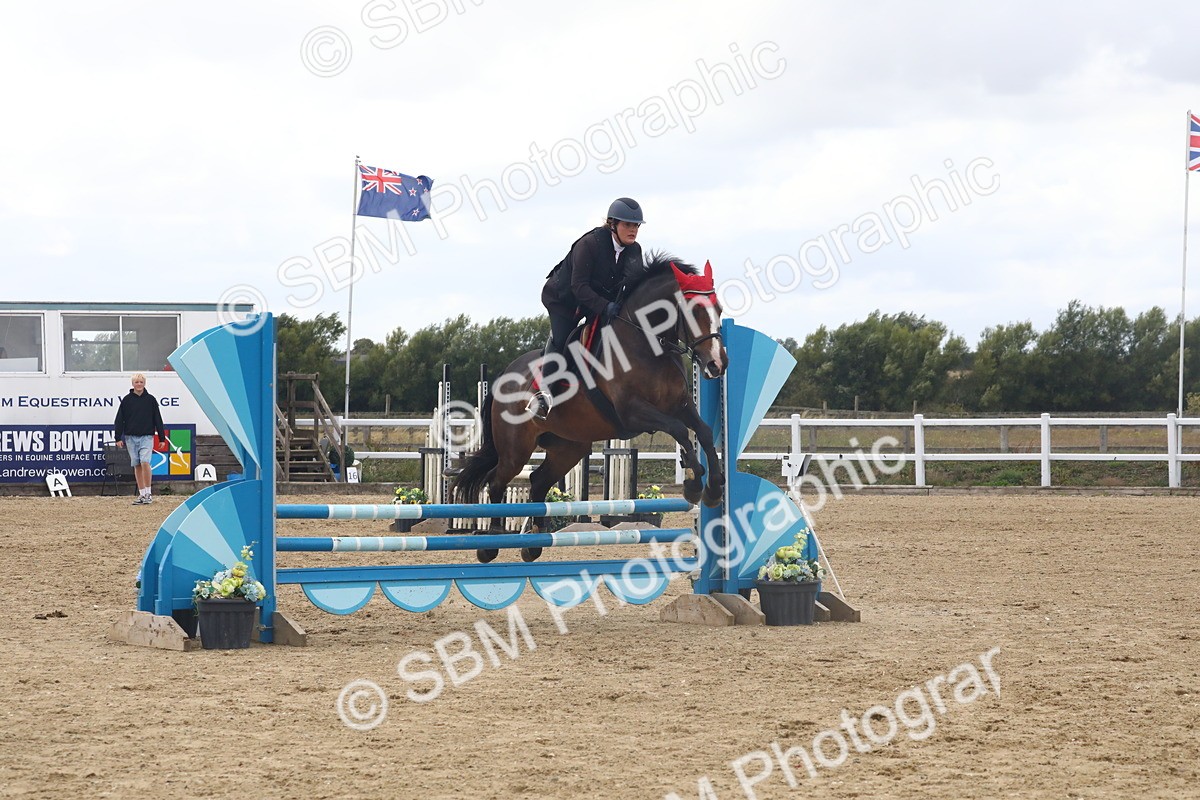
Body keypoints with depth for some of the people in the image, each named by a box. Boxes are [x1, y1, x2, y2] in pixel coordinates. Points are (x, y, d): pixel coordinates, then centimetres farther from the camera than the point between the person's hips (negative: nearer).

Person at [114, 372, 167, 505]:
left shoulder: (150, 399, 4)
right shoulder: (127, 400, 4)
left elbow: (157, 419, 7)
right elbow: (120, 419, 6)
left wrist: (162, 438, 6)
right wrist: (118, 438, 1)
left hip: (147, 436, -2)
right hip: (131, 438, 2)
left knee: (145, 462, -16)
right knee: (137, 466, 4)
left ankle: (148, 493, -9)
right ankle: (142, 494, 10)